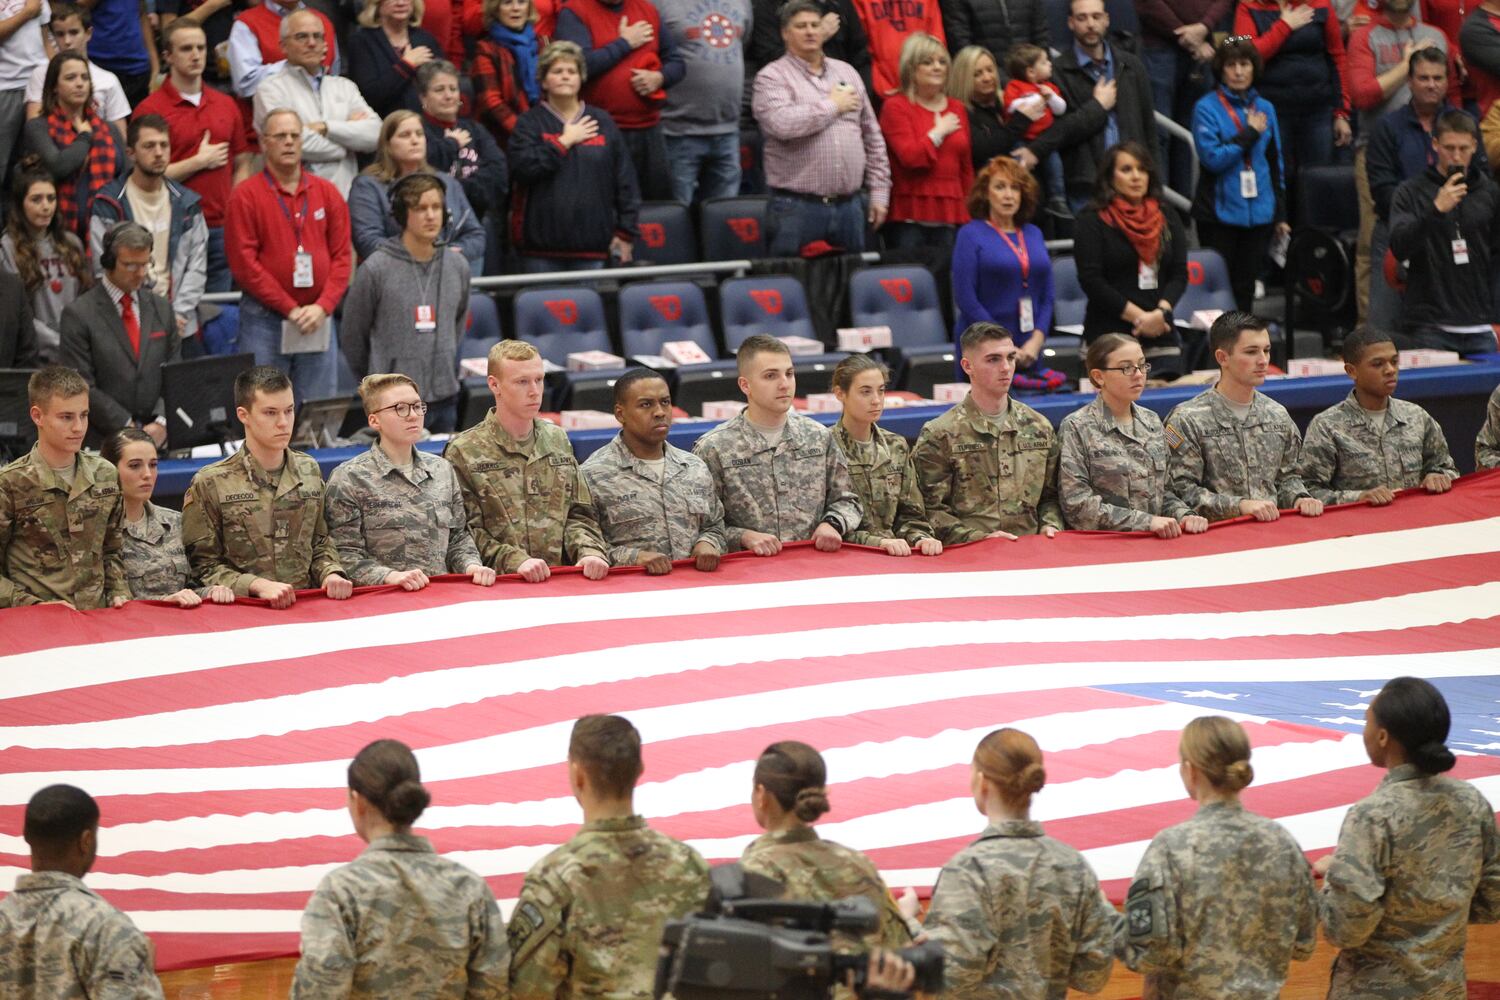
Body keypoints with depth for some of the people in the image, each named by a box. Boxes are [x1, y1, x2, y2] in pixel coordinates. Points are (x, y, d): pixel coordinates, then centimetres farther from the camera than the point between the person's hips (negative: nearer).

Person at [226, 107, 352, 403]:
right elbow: (244, 263, -8)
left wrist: (323, 306, -7)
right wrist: (290, 309, -11)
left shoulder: (327, 193, 10)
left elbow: (341, 256, 7)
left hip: (319, 320, 4)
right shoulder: (246, 196, -3)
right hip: (265, 320, -4)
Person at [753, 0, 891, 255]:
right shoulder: (771, 78, -3)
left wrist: (879, 192, 11)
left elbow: (872, 136, 17)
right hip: (797, 208, -5)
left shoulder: (847, 73, 15)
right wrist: (832, 106, -9)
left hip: (850, 205, 5)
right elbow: (782, 124, -22)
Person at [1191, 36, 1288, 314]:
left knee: (1245, 289, 9)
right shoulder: (1207, 108, -5)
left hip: (1258, 214, 4)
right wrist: (1249, 135, -12)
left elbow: (1275, 164, 16)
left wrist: (1280, 213, 15)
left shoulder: (1265, 109, 10)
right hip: (1220, 213, -4)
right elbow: (1212, 158, -14)